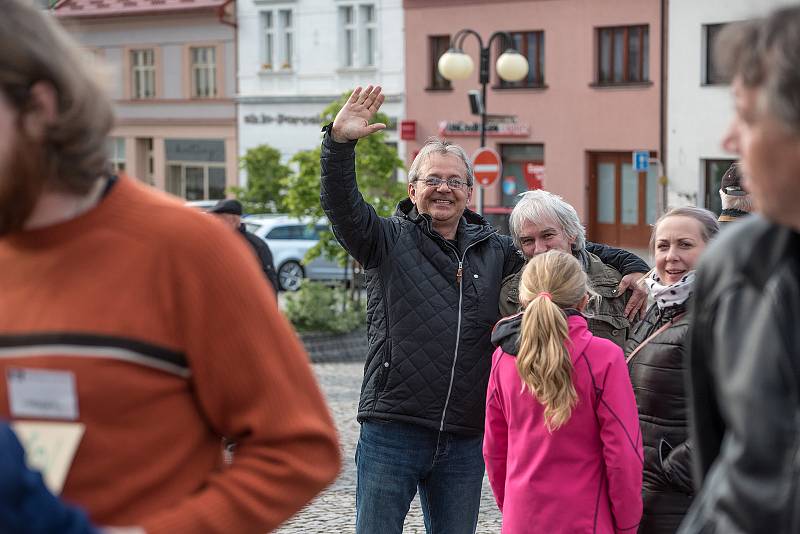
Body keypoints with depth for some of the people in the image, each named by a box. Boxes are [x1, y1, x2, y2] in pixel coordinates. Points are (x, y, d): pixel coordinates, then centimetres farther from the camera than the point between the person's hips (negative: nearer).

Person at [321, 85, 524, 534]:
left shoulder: (495, 251, 12)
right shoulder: (389, 239, 3)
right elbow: (341, 205, -13)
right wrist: (340, 143, -30)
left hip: (465, 439, 3)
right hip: (392, 431, -3)